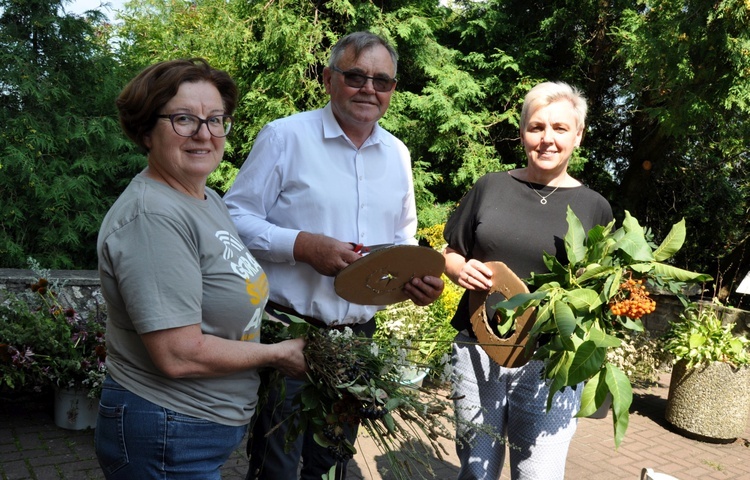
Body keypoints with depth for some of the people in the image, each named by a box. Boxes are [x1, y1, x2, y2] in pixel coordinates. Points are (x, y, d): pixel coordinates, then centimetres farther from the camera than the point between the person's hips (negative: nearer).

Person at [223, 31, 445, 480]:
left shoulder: (398, 154, 9)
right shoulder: (285, 136, -8)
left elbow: (404, 240, 18)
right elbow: (236, 218, -10)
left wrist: (420, 277, -3)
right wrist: (305, 245, -23)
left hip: (359, 336, 5)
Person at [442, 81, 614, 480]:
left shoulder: (594, 207, 3)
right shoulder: (490, 187, 4)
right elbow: (451, 254, 11)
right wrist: (460, 270, -11)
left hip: (550, 362, -1)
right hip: (477, 350, 1)